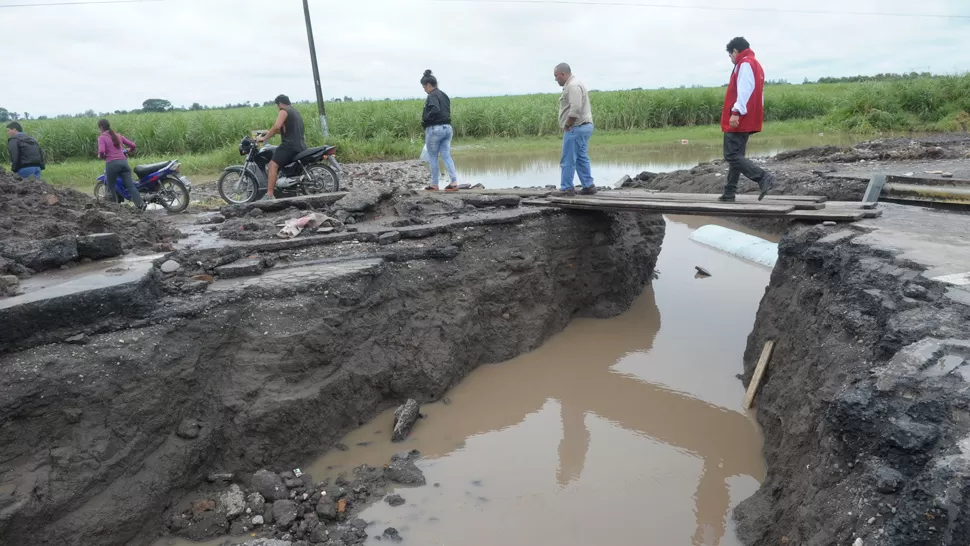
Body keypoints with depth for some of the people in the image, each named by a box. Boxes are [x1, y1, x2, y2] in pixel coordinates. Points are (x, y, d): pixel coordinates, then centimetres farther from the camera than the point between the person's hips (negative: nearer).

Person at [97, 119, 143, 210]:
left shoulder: (102, 138, 1)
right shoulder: (118, 136, 17)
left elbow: (101, 151, -14)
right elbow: (132, 145, 16)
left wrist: (101, 156, 8)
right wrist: (127, 152, 36)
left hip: (112, 164, -4)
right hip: (123, 162, 4)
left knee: (110, 187, 10)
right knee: (130, 185, -3)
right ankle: (140, 204, -19)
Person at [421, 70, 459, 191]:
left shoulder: (432, 96, -11)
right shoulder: (444, 95, 16)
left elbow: (435, 110, -27)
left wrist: (425, 119, -13)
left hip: (435, 129, -8)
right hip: (447, 128, 8)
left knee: (432, 157, 5)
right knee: (446, 155, 6)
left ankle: (434, 184, 12)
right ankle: (454, 182, -4)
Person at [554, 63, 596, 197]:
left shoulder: (573, 86, -15)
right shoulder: (573, 85, 18)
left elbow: (575, 110, -26)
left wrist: (567, 125, -15)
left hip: (576, 128, -11)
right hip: (583, 127, 11)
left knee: (568, 160, -5)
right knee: (581, 158, 12)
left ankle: (566, 188, 0)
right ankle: (588, 186, 14)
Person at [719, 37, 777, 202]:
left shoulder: (745, 64, -8)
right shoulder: (756, 65, 23)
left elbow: (744, 90, -22)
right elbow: (757, 93, 22)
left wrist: (736, 112, -29)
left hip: (739, 120, -11)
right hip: (749, 120, 11)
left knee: (731, 155, -13)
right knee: (736, 155, 11)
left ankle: (763, 177, -23)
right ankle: (729, 192, 13)